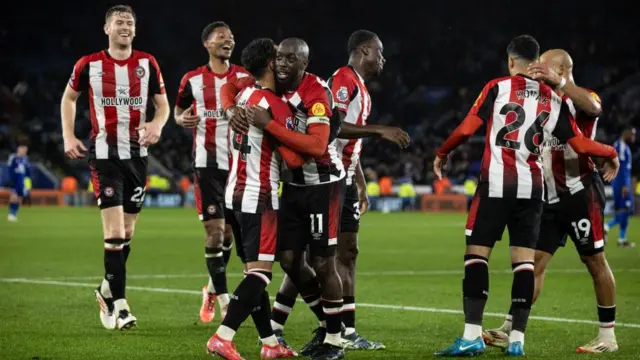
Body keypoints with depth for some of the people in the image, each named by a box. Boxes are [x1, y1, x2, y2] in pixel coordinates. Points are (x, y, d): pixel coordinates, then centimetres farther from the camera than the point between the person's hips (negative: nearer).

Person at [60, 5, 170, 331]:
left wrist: (156, 125, -11)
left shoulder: (147, 64, 4)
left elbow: (162, 104, 11)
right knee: (114, 231, -13)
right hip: (104, 153, -3)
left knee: (127, 232, 11)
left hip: (137, 154, 4)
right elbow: (69, 98, 14)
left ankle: (108, 290, 31)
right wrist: (68, 136, 3)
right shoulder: (89, 65, -2)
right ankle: (119, 304, -11)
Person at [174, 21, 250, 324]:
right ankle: (224, 299, -4)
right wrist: (182, 119, -9)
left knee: (229, 231, 9)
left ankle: (212, 289, 31)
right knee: (214, 231, -10)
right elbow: (178, 109, 14)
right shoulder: (193, 80, 0)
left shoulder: (245, 78, 4)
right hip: (208, 164, -2)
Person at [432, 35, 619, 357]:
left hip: (495, 184, -3)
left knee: (477, 254, 0)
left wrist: (442, 154, 11)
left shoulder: (497, 88, -1)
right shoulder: (553, 99, 9)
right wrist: (611, 154, 28)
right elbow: (579, 144, 9)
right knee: (524, 260, 6)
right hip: (531, 188, 4)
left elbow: (466, 128, -5)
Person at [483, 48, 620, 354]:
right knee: (535, 262, 1)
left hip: (580, 194, -7)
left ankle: (608, 336, 6)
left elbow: (592, 107, -30)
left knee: (595, 261, -1)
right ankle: (509, 331, -5)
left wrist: (558, 82, -41)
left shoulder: (579, 100, -4)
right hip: (550, 198, 7)